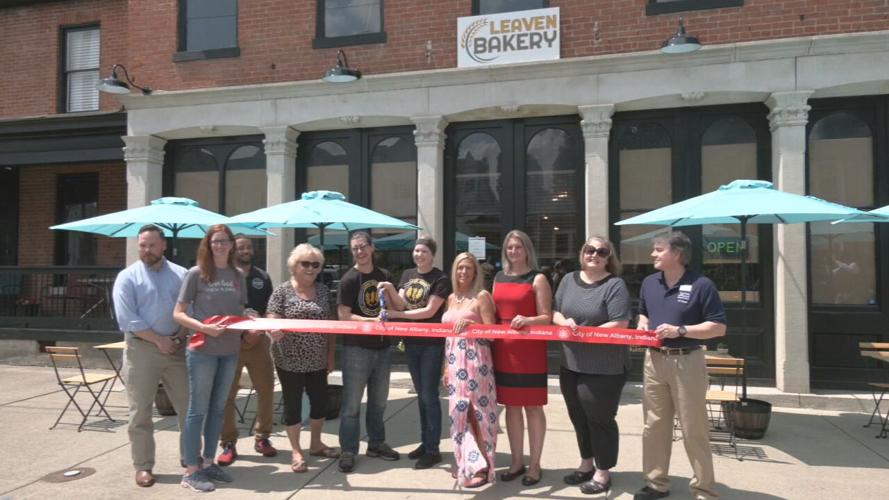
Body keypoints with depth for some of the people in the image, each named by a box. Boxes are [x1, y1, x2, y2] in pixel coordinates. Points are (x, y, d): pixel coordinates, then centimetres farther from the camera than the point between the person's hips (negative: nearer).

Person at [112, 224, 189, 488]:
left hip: (176, 348, 3)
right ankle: (143, 466, 14)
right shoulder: (128, 277, 0)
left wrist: (180, 336, -10)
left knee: (188, 407, 7)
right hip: (142, 348, -2)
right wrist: (159, 339, -13)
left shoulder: (181, 275, 9)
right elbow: (127, 318, -10)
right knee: (141, 412, 3)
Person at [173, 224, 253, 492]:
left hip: (230, 350, 5)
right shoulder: (196, 274, -6)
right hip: (202, 350, -5)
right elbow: (178, 313, -6)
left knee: (218, 408, 13)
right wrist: (203, 327, -20)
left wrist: (249, 318, -5)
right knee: (198, 409, 1)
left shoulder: (237, 275, 7)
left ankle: (208, 462, 25)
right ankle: (191, 470, 10)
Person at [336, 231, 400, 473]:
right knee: (352, 402, 1)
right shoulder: (349, 279, -8)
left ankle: (376, 443, 31)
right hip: (356, 348, -5)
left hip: (381, 347, 6)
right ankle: (348, 450, 12)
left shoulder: (384, 276, 8)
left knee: (379, 400, 16)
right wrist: (373, 320, -22)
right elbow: (343, 316, -13)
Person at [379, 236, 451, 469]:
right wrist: (391, 290, -16)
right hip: (412, 342, 6)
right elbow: (399, 304, 3)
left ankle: (433, 449, 8)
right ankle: (425, 442, 25)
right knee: (421, 395, 14)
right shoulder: (407, 275, 9)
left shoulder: (441, 279, -10)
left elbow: (429, 311, -16)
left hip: (432, 343, -6)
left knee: (430, 395, -2)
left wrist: (397, 315, -17)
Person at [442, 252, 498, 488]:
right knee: (459, 414, 3)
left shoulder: (482, 296, -2)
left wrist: (469, 325, -21)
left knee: (478, 413, -3)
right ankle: (469, 465, 10)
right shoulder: (451, 298, 16)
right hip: (455, 364, 6)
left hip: (476, 362, -6)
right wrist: (446, 366, 15)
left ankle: (479, 466, 5)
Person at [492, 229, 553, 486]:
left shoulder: (538, 279, -4)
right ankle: (517, 461, 25)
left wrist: (527, 320, -27)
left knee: (532, 407, 3)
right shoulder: (499, 278, 13)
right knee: (511, 406, 12)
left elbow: (547, 317, -9)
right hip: (503, 350, 5)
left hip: (530, 351, -5)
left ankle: (535, 464, 16)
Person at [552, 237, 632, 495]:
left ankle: (603, 472, 22)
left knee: (600, 418, 5)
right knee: (578, 417, 17)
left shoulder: (615, 285, -11)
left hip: (604, 368, -6)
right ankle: (587, 464, 37)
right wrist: (564, 322, -10)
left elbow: (619, 324, -17)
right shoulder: (568, 280, 9)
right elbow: (555, 312, 13)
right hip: (571, 364, 6)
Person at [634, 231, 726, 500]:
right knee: (654, 425, 11)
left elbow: (718, 327, -10)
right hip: (654, 360, 6)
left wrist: (680, 330, -19)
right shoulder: (649, 282, 8)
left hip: (687, 362, -5)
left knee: (694, 429, 3)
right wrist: (642, 325, 0)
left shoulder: (701, 285, -10)